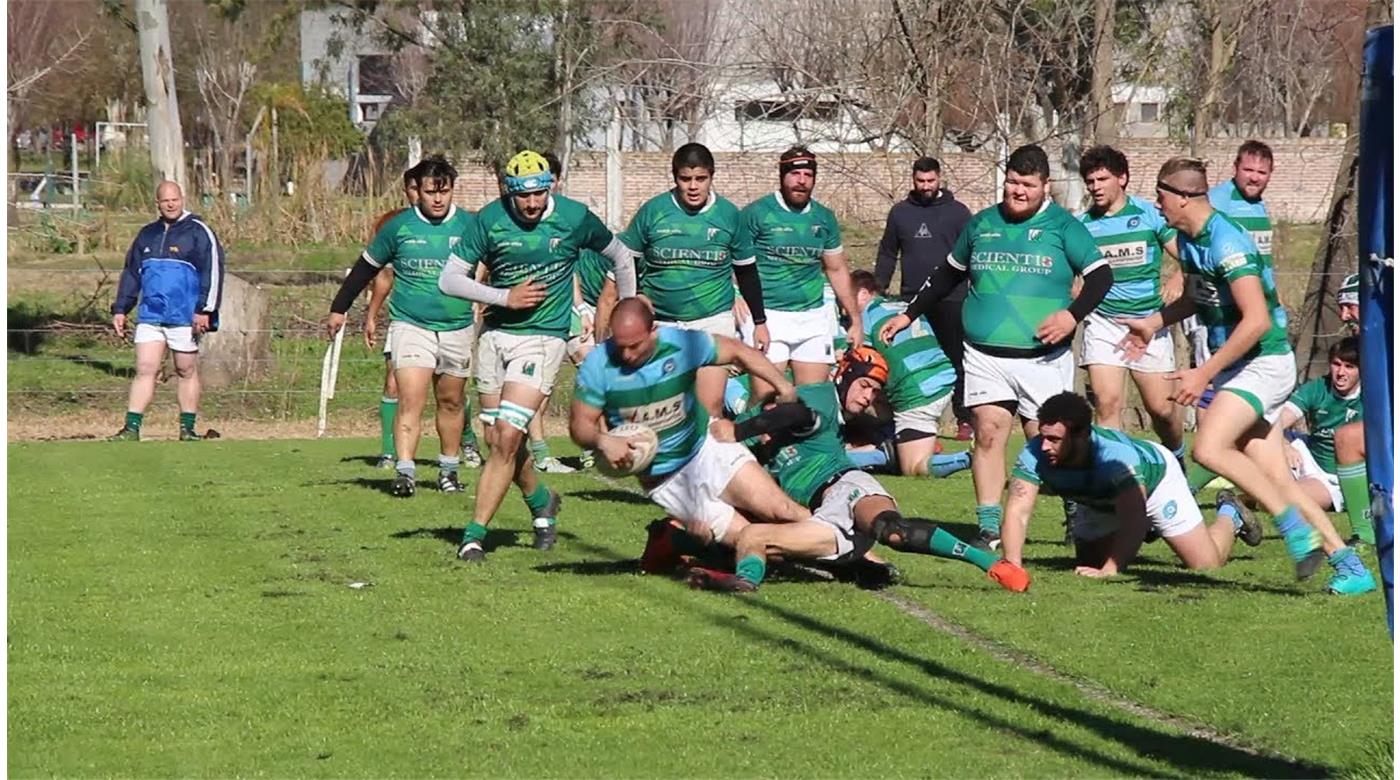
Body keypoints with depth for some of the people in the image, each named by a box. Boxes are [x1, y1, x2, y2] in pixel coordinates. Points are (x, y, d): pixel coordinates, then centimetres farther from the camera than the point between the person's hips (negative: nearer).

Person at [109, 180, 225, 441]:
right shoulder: (147, 235, 16)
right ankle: (132, 428, -6)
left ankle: (188, 429, 12)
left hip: (184, 317, -4)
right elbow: (131, 273, 22)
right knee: (145, 370, -3)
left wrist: (204, 310, -13)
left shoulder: (198, 232, -1)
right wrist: (120, 309, 17)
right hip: (150, 315, 4)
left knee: (186, 371, 5)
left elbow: (213, 271, -7)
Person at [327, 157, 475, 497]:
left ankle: (449, 470, 29)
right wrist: (339, 309, 12)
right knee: (410, 401, -15)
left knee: (451, 402, 13)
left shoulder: (469, 226, 0)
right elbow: (366, 267, 10)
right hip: (410, 325, -2)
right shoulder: (399, 227, -1)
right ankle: (405, 472, -21)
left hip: (456, 329, 2)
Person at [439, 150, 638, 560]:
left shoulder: (575, 218, -6)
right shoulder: (490, 220, -5)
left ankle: (474, 534, -11)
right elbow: (449, 279, -4)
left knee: (507, 437, -14)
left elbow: (620, 256, 11)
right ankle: (541, 501, 36)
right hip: (495, 333, 3)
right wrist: (505, 297, -14)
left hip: (543, 337, -3)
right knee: (497, 440, 8)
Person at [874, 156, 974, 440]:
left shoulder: (957, 212, 2)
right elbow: (886, 254, 17)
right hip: (912, 300, 3)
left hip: (950, 301, -3)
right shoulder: (900, 212, 10)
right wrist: (878, 291, 9)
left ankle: (965, 421, 6)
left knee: (956, 362, 0)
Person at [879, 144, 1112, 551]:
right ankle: (989, 527, -5)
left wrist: (1073, 314, -19)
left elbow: (1101, 275, -4)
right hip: (985, 356, 3)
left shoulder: (1062, 227, 1)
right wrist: (909, 314, 24)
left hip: (1044, 358, -3)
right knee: (988, 433, -8)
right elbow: (948, 274, 25)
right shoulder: (981, 224, 12)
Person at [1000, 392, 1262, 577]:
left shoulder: (1116, 454, -48)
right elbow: (1017, 512, -40)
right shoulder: (1034, 455, -37)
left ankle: (1229, 516, 31)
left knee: (1206, 564, -2)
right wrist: (1013, 565, -57)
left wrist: (1109, 571, -62)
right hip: (1099, 502, 4)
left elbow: (1134, 520, -51)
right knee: (1088, 567, 12)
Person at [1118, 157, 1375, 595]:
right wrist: (1153, 324, 25)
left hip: (1263, 363, -9)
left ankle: (1293, 524, -16)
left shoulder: (1227, 243, -21)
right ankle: (1349, 565, 3)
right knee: (1276, 478, 2)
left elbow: (1256, 321, -27)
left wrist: (1204, 374, -24)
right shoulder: (1187, 239, 9)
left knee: (1209, 449, -25)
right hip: (1238, 368, 9)